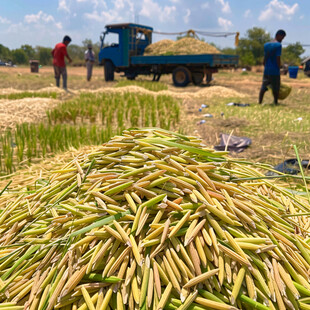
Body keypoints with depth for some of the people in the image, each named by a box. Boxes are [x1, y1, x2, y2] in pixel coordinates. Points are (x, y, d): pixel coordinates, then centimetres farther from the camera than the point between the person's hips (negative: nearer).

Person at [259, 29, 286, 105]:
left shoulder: (266, 45, 10)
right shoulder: (278, 45, -10)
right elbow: (278, 58, -13)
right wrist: (279, 68, -2)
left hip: (266, 71, 6)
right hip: (275, 71, -6)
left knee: (263, 87, 6)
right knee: (276, 88, 5)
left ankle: (259, 102, 3)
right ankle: (276, 103, 12)